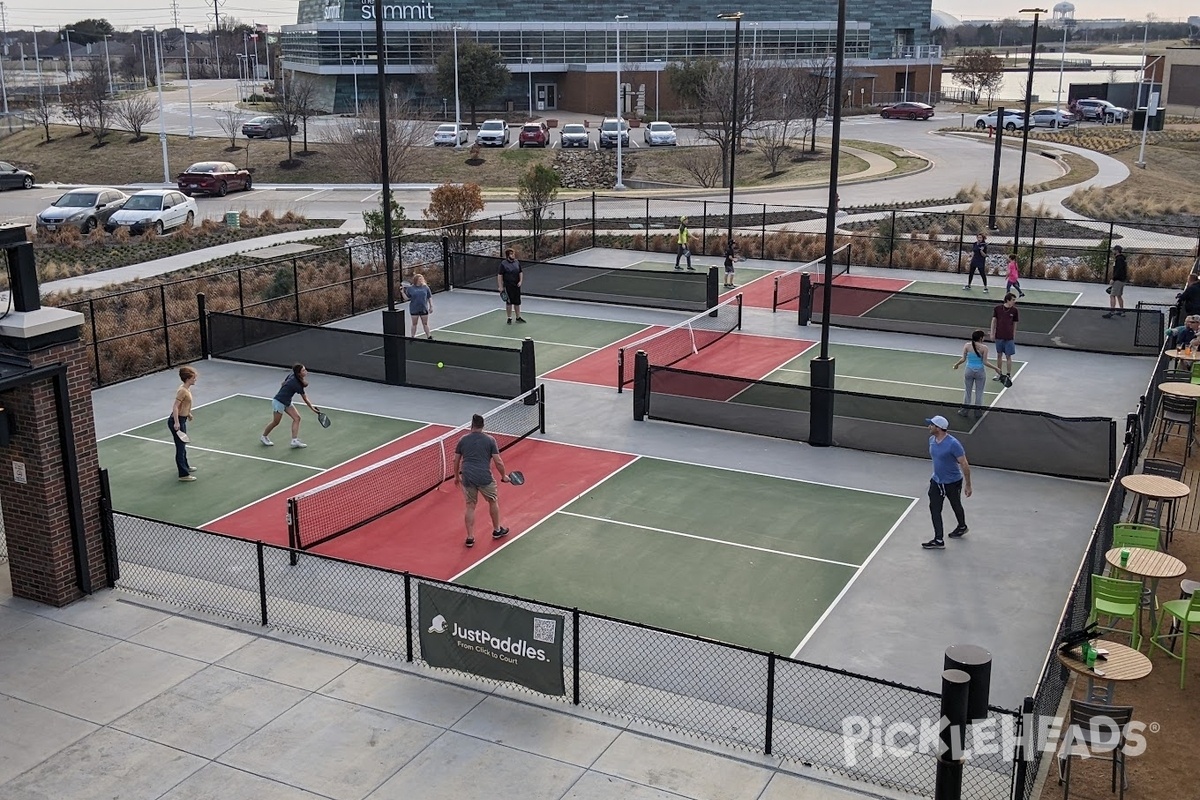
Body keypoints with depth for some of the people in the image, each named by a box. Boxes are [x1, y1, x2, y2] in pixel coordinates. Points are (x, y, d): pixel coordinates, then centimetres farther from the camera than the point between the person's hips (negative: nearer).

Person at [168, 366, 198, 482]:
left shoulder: (187, 389, 6)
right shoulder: (182, 391, -23)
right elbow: (175, 407, -28)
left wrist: (188, 413, 35)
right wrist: (176, 423, -33)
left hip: (182, 420, 10)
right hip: (177, 421, -10)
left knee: (183, 445, 26)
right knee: (180, 447, -4)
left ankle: (185, 466, 44)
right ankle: (183, 474, 2)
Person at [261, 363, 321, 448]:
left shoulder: (292, 376, -4)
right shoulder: (297, 385, -26)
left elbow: (282, 384, 11)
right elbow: (305, 400, -16)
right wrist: (313, 409, -8)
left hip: (286, 402, 9)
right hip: (279, 402, -9)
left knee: (297, 418, 1)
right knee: (275, 422, 8)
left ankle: (295, 440, -1)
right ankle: (264, 436, 32)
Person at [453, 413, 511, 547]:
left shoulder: (463, 440, 7)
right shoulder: (490, 440, -1)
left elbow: (456, 460, 13)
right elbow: (498, 462, -3)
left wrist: (456, 476, 27)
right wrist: (504, 476, 12)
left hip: (467, 477, 2)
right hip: (484, 477, -2)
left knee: (470, 506, 12)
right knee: (493, 501, 20)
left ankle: (470, 537, 11)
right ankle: (497, 530, 33)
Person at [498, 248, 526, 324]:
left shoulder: (517, 262, 6)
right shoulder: (503, 263, -9)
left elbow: (520, 272, 16)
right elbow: (499, 275, -9)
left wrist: (520, 281, 2)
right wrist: (500, 287, -12)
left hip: (517, 286, 5)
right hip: (508, 287, -5)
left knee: (517, 302, 11)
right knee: (509, 302, 4)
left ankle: (518, 317, 23)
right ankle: (509, 318, 15)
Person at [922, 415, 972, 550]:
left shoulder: (953, 444, -27)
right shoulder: (932, 440, -4)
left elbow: (964, 465, -21)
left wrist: (968, 485, -19)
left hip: (953, 483, -6)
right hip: (936, 481, 6)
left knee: (956, 506, 17)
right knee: (934, 509, -1)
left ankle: (962, 527, 38)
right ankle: (938, 540, 9)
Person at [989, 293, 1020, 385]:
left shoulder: (1014, 311, -4)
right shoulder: (997, 308, -4)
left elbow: (1014, 324, 2)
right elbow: (994, 321, 3)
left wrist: (1014, 336, 3)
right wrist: (992, 333, -1)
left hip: (1009, 338, -2)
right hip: (999, 336, 2)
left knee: (1008, 356, 1)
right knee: (999, 355, 12)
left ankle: (1008, 376, 9)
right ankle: (1000, 374, 25)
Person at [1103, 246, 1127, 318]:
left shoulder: (1119, 259, -15)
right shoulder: (1121, 258, 16)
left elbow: (1119, 271, -22)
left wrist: (1113, 279, -21)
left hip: (1118, 280, -11)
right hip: (1121, 280, 11)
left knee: (1112, 295, -13)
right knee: (1119, 296, 17)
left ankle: (1112, 312, -19)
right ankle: (1121, 311, 23)